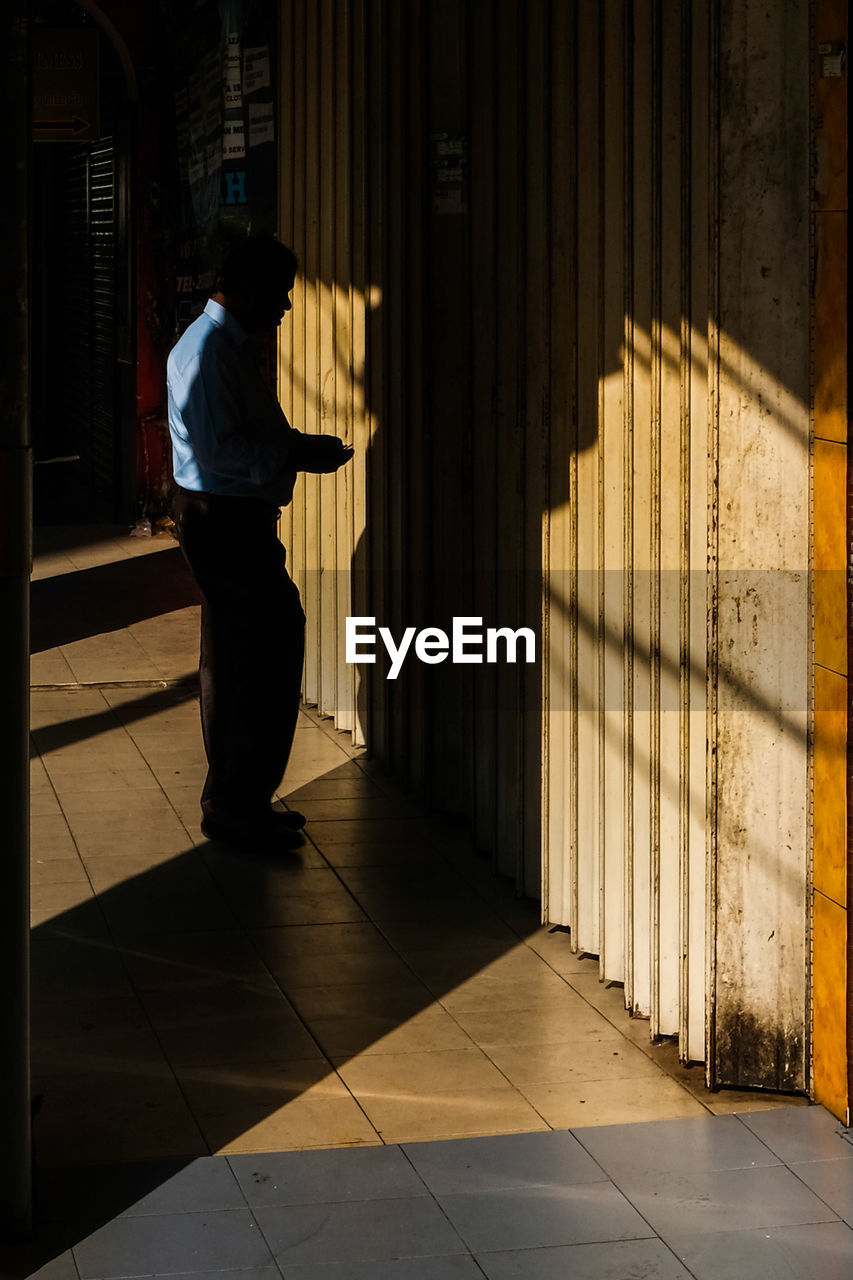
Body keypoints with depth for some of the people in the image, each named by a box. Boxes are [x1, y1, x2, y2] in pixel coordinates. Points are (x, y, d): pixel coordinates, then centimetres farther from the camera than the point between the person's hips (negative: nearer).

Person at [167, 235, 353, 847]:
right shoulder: (209, 349, -17)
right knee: (270, 653, -10)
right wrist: (299, 456, -19)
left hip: (232, 521, 11)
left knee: (233, 660, 14)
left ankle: (235, 800, 22)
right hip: (225, 521, -11)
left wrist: (302, 445, 9)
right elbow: (219, 450, -24)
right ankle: (237, 805, -5)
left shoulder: (229, 344, 16)